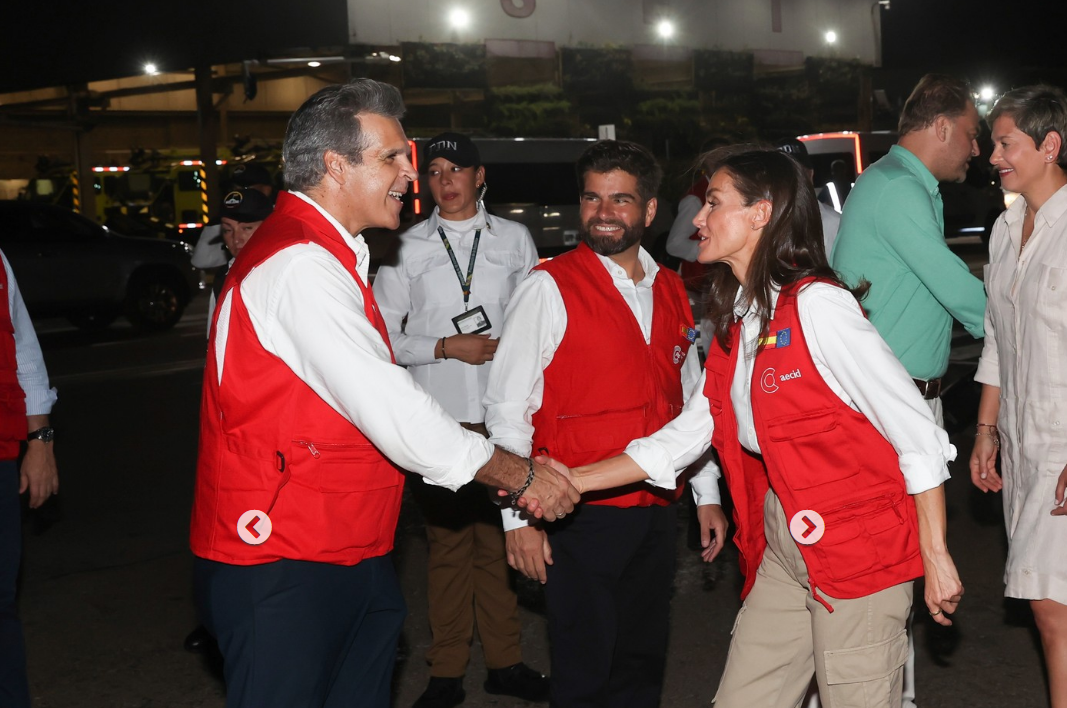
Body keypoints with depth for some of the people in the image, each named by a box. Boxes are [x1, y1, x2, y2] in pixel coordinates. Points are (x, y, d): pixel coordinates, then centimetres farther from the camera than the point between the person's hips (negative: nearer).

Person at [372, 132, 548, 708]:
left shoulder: (515, 239, 11)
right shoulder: (404, 247, 6)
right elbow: (382, 336, 3)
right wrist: (447, 347, -7)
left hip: (504, 415, 1)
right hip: (436, 417, -1)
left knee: (501, 537, 5)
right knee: (447, 542, 3)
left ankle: (504, 661, 18)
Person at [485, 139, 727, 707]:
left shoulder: (672, 293, 10)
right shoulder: (550, 288, -8)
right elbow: (506, 409, -10)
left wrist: (707, 495, 15)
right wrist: (519, 516, -14)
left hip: (657, 512, 6)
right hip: (581, 516, -5)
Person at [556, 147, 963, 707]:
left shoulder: (816, 306, -15)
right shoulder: (738, 320, 10)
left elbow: (917, 434, -15)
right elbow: (685, 435, 12)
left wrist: (935, 558, -12)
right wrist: (571, 481, 8)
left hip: (859, 548, -8)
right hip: (783, 543, 8)